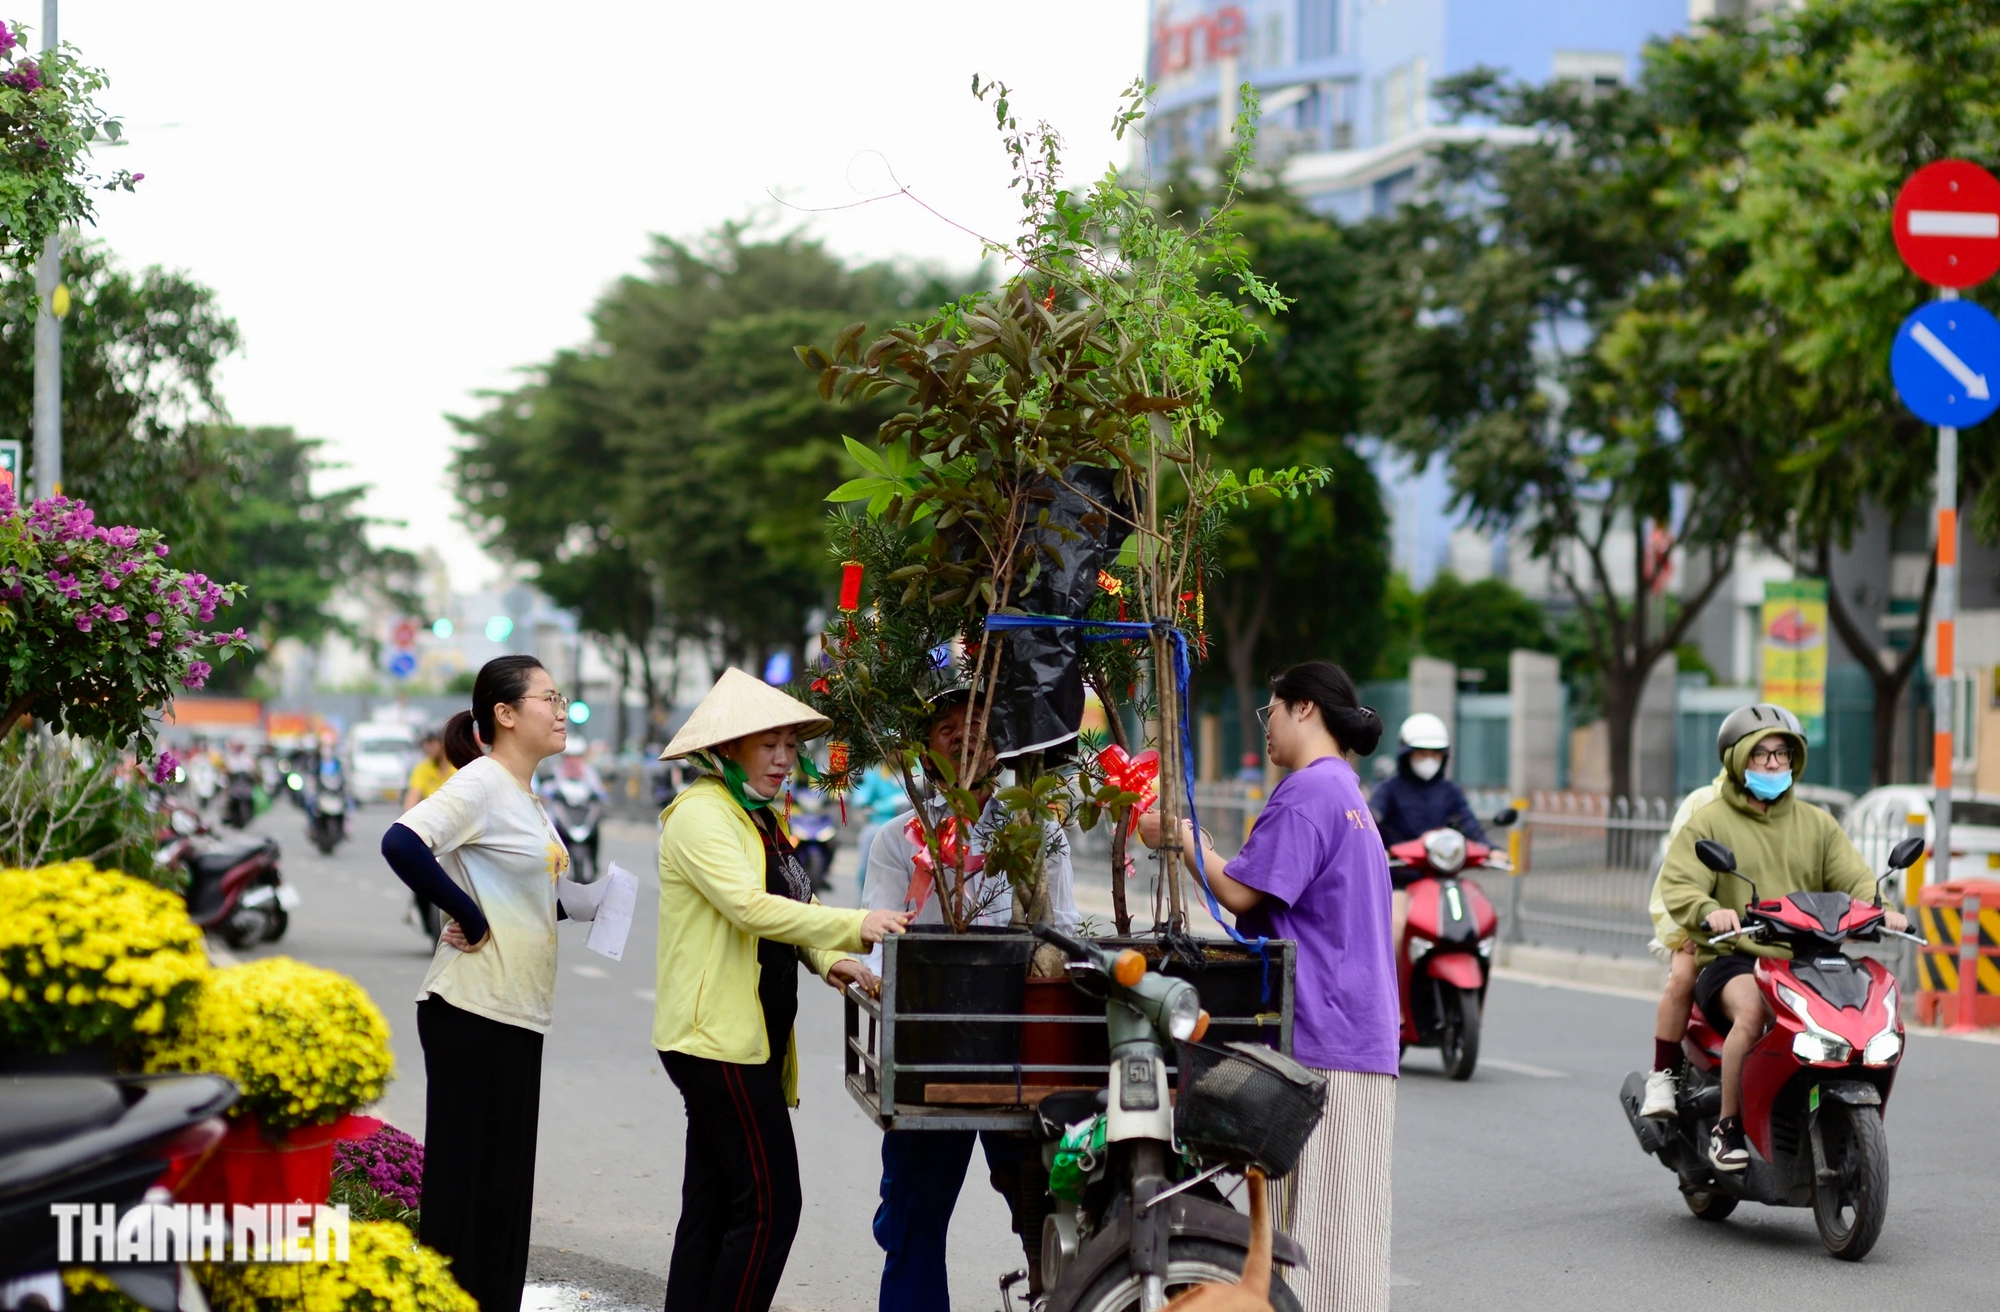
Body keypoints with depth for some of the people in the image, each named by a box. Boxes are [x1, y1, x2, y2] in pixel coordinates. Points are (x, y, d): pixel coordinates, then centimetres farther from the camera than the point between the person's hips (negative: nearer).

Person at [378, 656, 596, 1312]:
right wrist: (470, 918, -21)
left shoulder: (526, 795, 15)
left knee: (507, 1183, 13)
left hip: (517, 1011, 9)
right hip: (471, 1010, -9)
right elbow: (402, 844, -28)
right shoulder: (479, 784, -14)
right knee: (462, 1180, -4)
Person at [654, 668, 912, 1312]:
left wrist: (829, 960, -1)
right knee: (771, 1203, -13)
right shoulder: (701, 813, -11)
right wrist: (853, 926, -29)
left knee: (713, 1205, 10)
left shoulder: (759, 817, 20)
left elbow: (789, 909, 20)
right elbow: (749, 905, -23)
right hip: (718, 1038, -10)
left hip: (747, 1039, 10)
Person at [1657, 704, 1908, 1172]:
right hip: (1732, 958, -4)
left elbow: (1853, 879, 8)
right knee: (1753, 1013, -37)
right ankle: (1727, 1126, -22)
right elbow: (1677, 885, -8)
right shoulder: (1707, 824, 6)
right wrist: (1708, 912, -31)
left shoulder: (1817, 825, 20)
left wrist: (1879, 909, -16)